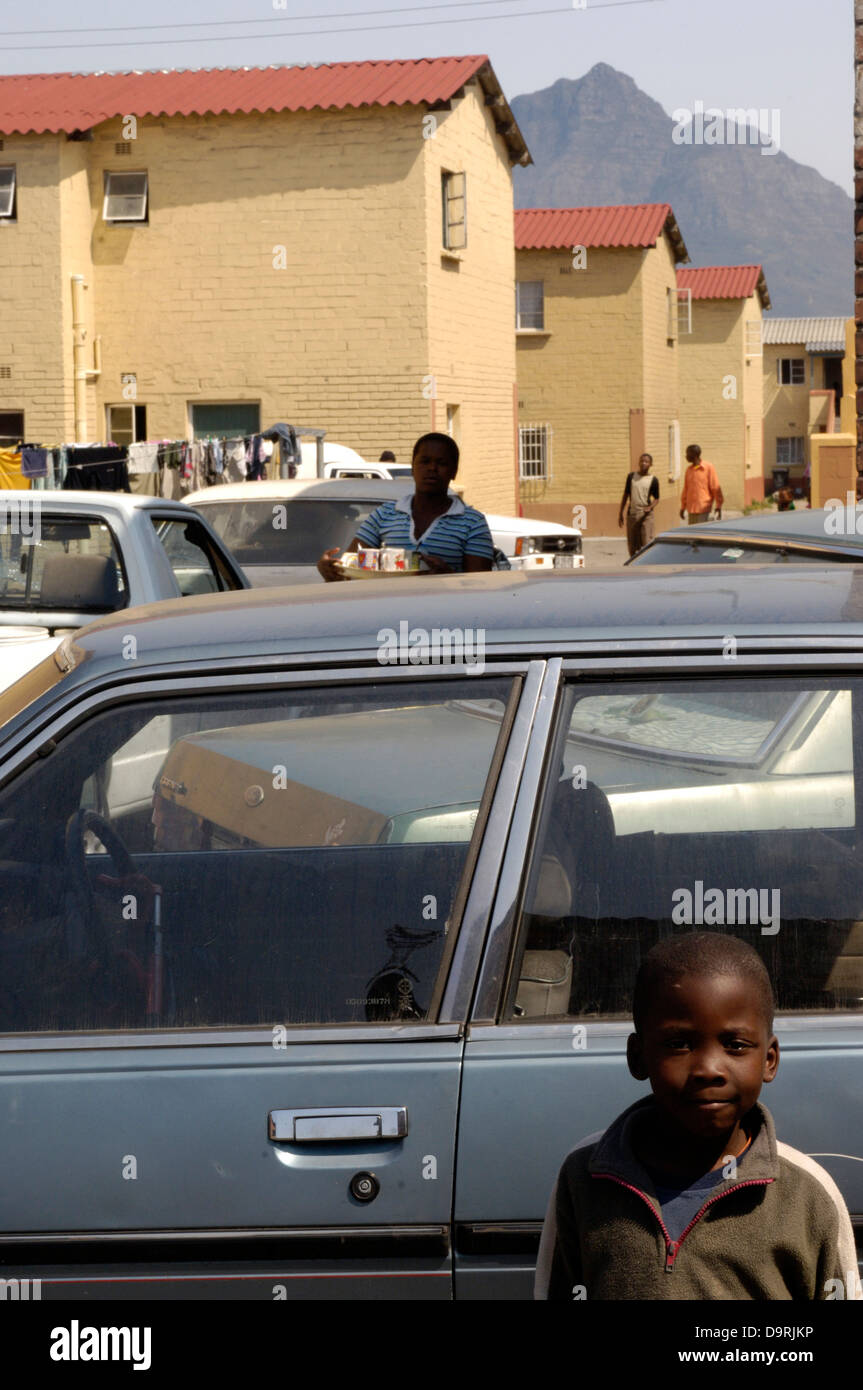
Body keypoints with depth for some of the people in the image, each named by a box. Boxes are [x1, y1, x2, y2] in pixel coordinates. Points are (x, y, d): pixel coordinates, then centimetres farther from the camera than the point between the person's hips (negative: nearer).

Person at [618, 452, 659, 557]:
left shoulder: (653, 480, 1)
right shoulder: (631, 477, 8)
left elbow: (656, 498, 5)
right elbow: (625, 495, 13)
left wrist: (650, 507, -17)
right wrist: (620, 514, 10)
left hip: (646, 515, -3)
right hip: (632, 514, 3)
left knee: (647, 544, -10)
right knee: (632, 546, 7)